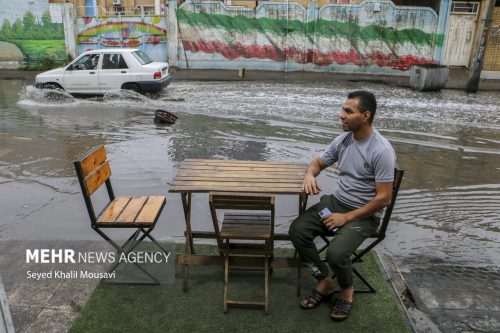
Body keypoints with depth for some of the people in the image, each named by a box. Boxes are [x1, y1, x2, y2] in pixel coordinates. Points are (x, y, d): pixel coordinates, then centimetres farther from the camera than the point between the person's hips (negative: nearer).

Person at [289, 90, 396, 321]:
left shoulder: (382, 151, -22)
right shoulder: (342, 140, -1)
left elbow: (384, 199, -20)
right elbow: (318, 163, 14)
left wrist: (347, 217, -19)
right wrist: (310, 175, -11)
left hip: (365, 214, -6)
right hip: (335, 201, 6)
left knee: (336, 253, -28)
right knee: (297, 230, -14)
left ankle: (346, 289, 8)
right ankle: (324, 281, 5)